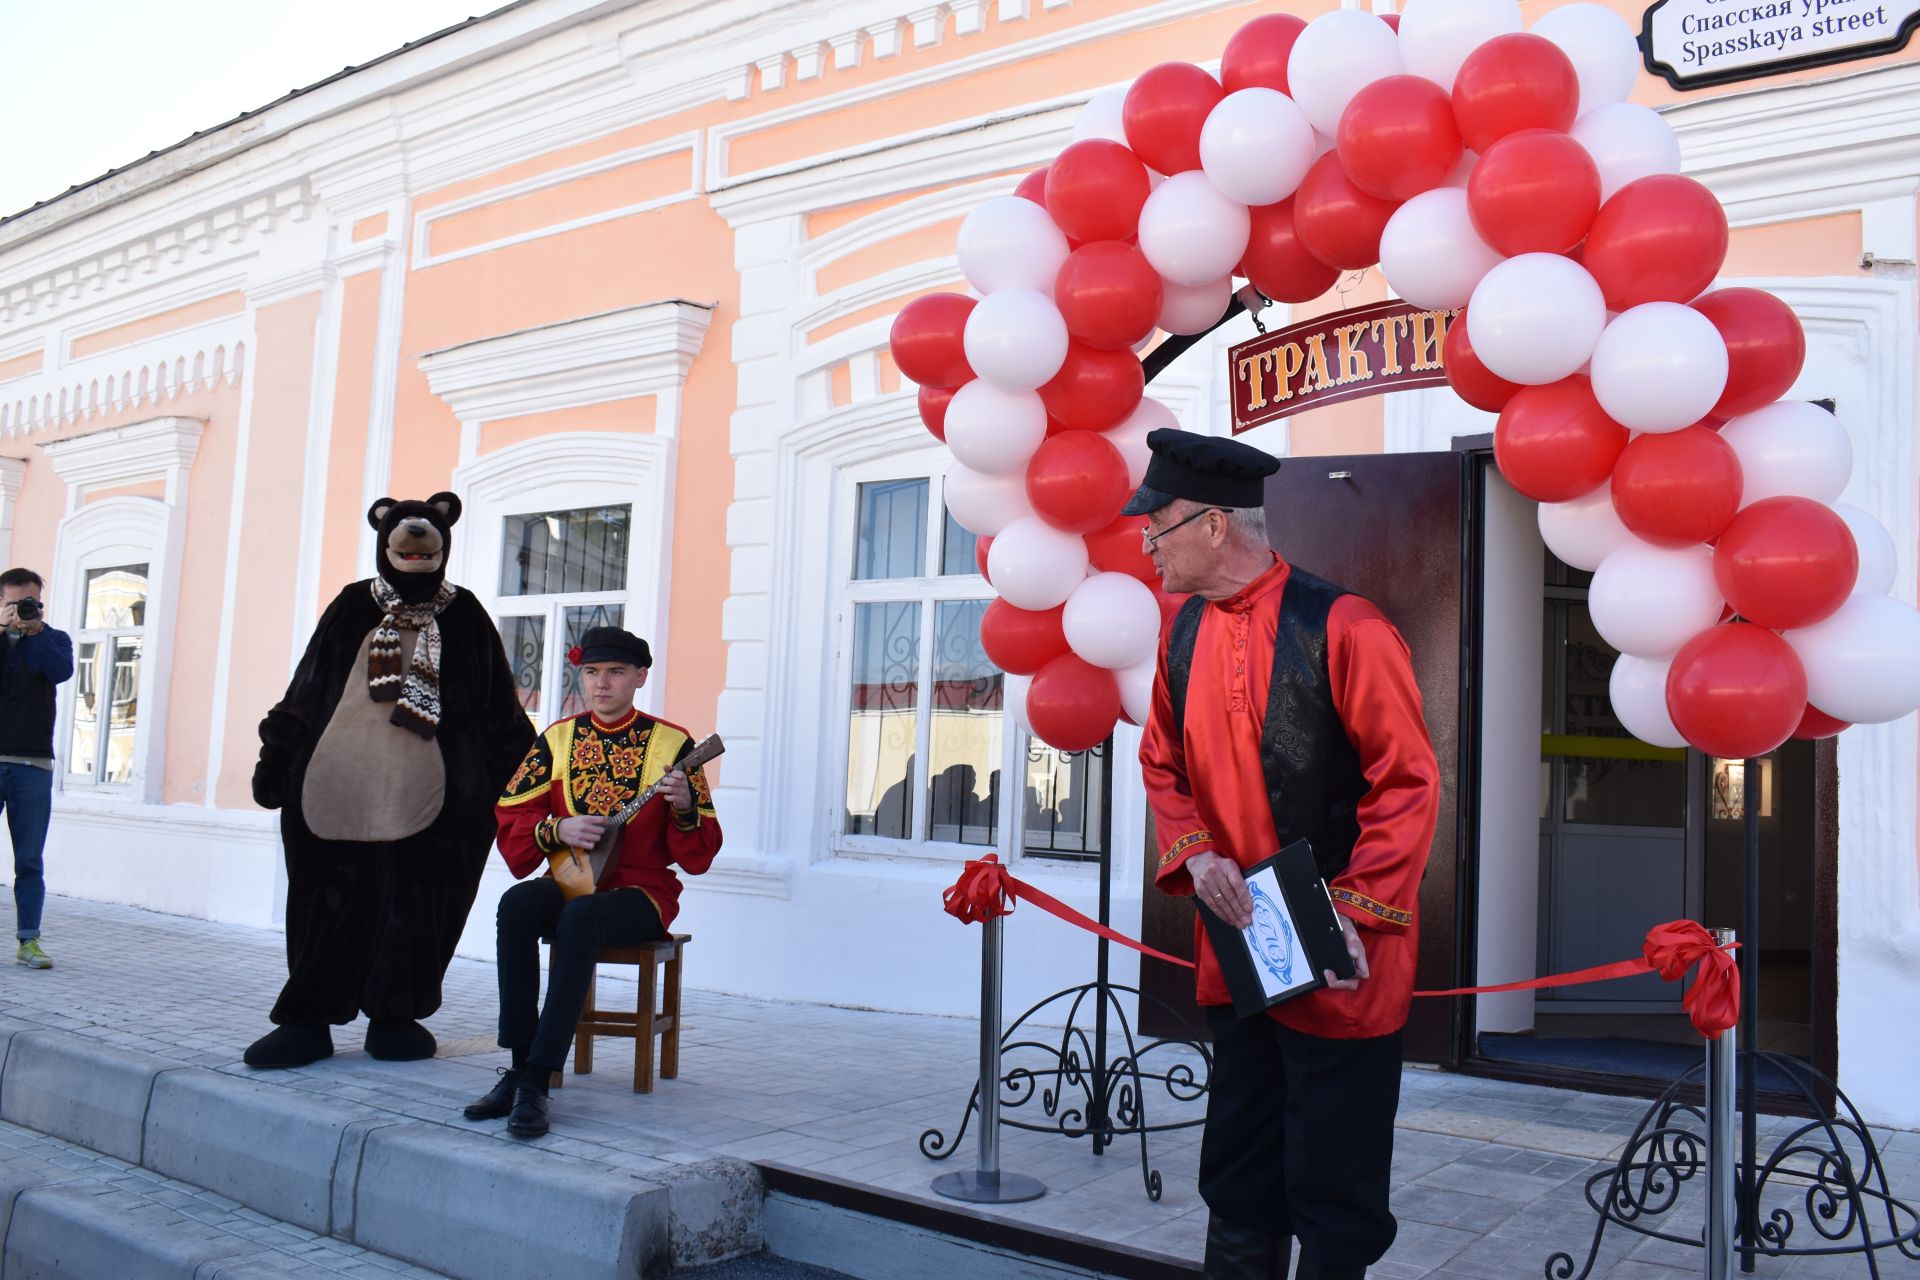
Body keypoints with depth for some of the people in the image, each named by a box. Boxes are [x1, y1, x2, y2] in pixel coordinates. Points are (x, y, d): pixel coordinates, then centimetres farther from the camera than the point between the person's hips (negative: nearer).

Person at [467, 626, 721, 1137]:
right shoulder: (557, 739, 8)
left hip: (640, 893, -3)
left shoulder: (671, 744, -2)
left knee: (579, 919, -35)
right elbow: (510, 818, 7)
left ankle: (535, 1082, -32)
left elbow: (700, 855, -3)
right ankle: (519, 1065, -25)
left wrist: (684, 807, -23)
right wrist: (558, 829, -12)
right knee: (517, 905, -30)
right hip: (569, 882, 4)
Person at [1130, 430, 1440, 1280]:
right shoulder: (1184, 635, 4)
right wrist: (1195, 856, -6)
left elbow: (1408, 784, -15)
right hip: (1234, 949, 6)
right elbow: (1162, 765, 12)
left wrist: (1353, 909, -20)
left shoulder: (1342, 628, -17)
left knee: (1332, 1188, 7)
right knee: (1238, 1182, 19)